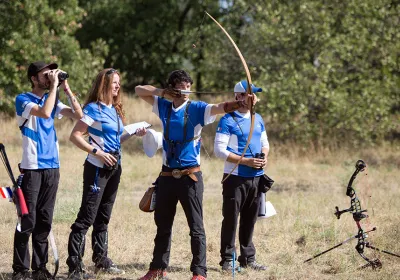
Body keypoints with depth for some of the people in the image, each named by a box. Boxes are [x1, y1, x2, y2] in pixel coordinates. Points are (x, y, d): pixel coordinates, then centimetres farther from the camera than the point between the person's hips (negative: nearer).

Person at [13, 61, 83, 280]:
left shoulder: (52, 100, 14)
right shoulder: (23, 100, -5)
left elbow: (78, 114, 5)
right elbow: (44, 112, -22)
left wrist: (67, 89, -1)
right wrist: (54, 86, -15)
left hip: (52, 167, 6)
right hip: (32, 167, -6)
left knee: (44, 221, 6)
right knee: (27, 221, -7)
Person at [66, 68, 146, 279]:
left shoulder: (115, 109, 13)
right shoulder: (93, 109, -11)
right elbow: (75, 136, -15)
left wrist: (134, 134, 6)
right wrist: (97, 152, -21)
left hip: (114, 168, 8)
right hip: (97, 168, -8)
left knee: (103, 217, 16)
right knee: (87, 217, -10)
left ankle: (101, 261, 24)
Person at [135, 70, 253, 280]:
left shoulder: (197, 109, -6)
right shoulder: (164, 107, 7)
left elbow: (220, 108, -23)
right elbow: (139, 90, 12)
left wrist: (240, 104, -43)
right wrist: (163, 93, -5)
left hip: (190, 176, -5)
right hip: (167, 175, 5)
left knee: (196, 226, -5)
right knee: (162, 224, 14)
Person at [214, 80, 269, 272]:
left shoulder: (258, 119, 13)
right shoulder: (228, 121, -8)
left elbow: (264, 143, 22)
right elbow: (219, 150, -13)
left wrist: (264, 156, -1)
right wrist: (245, 161, -18)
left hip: (256, 177, 6)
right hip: (235, 178, -6)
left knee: (250, 220, 12)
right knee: (231, 219, -3)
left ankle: (248, 258, 19)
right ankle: (227, 260, 3)